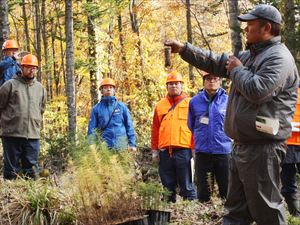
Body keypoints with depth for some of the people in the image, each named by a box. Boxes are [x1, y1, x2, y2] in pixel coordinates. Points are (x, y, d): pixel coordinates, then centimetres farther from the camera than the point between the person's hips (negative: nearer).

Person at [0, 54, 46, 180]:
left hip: (33, 135, 4)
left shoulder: (40, 88, 13)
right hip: (12, 133, -4)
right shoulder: (10, 85, -2)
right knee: (11, 170, 3)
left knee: (32, 170, 7)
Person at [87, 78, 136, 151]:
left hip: (122, 146, 1)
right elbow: (91, 129, 6)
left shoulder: (122, 106, 7)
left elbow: (129, 126, 8)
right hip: (104, 147, -1)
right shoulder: (96, 109, 5)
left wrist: (132, 144, 2)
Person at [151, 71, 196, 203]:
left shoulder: (189, 103, 5)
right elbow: (155, 129, 15)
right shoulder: (160, 105, 15)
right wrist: (154, 150, 11)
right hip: (164, 151, 3)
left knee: (186, 185, -1)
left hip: (183, 150, -3)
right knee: (168, 185, 10)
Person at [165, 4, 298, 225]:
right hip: (243, 144, 10)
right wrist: (184, 48, 20)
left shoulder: (279, 57, -13)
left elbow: (257, 90, -26)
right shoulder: (249, 55, 18)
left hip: (263, 147, -10)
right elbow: (216, 62, 25)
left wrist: (237, 70, -8)